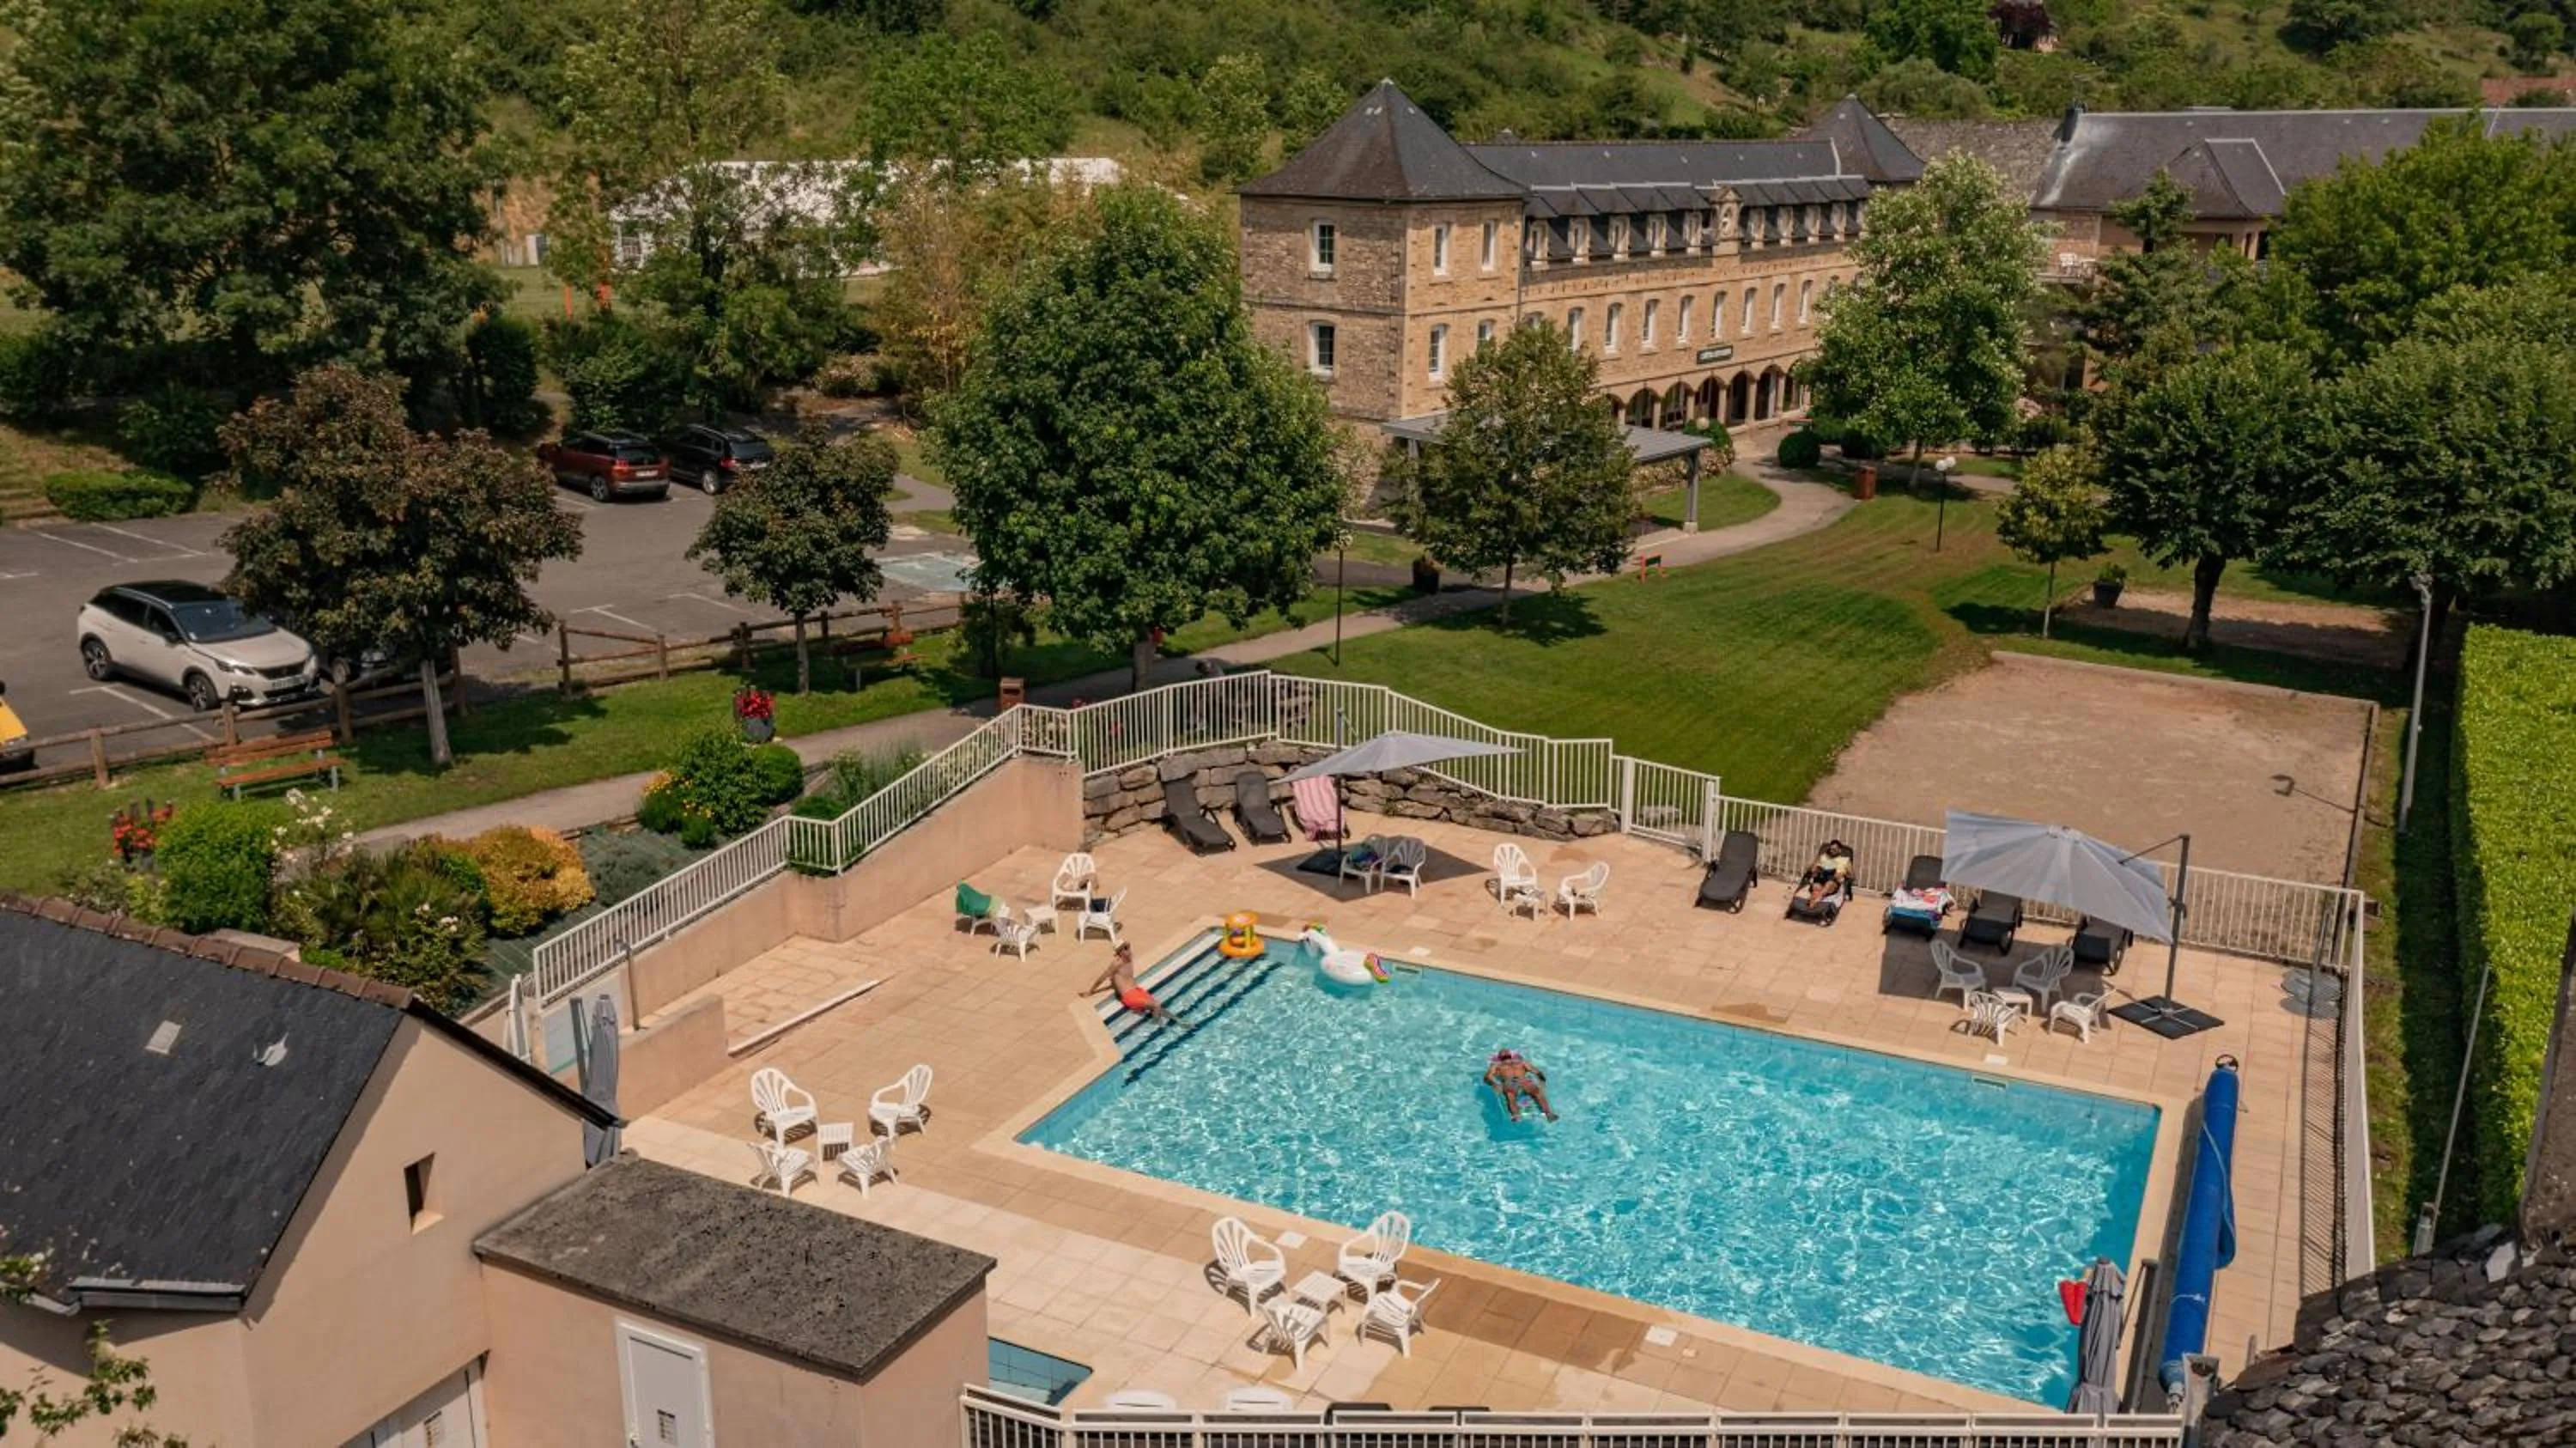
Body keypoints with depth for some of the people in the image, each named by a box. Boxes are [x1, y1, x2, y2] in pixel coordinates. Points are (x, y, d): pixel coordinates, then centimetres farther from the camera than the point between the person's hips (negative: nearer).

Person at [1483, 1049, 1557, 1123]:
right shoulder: (1497, 1065, 34)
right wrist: (1494, 1084, -10)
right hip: (1509, 1083, -2)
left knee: (1537, 1091, -34)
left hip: (1525, 1081, 2)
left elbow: (1538, 1072, 24)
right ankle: (1516, 1115, -66)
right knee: (1510, 1094, -40)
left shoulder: (1521, 1062, 39)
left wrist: (1542, 1080, 1)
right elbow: (1488, 1077, 14)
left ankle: (1549, 1114, -57)